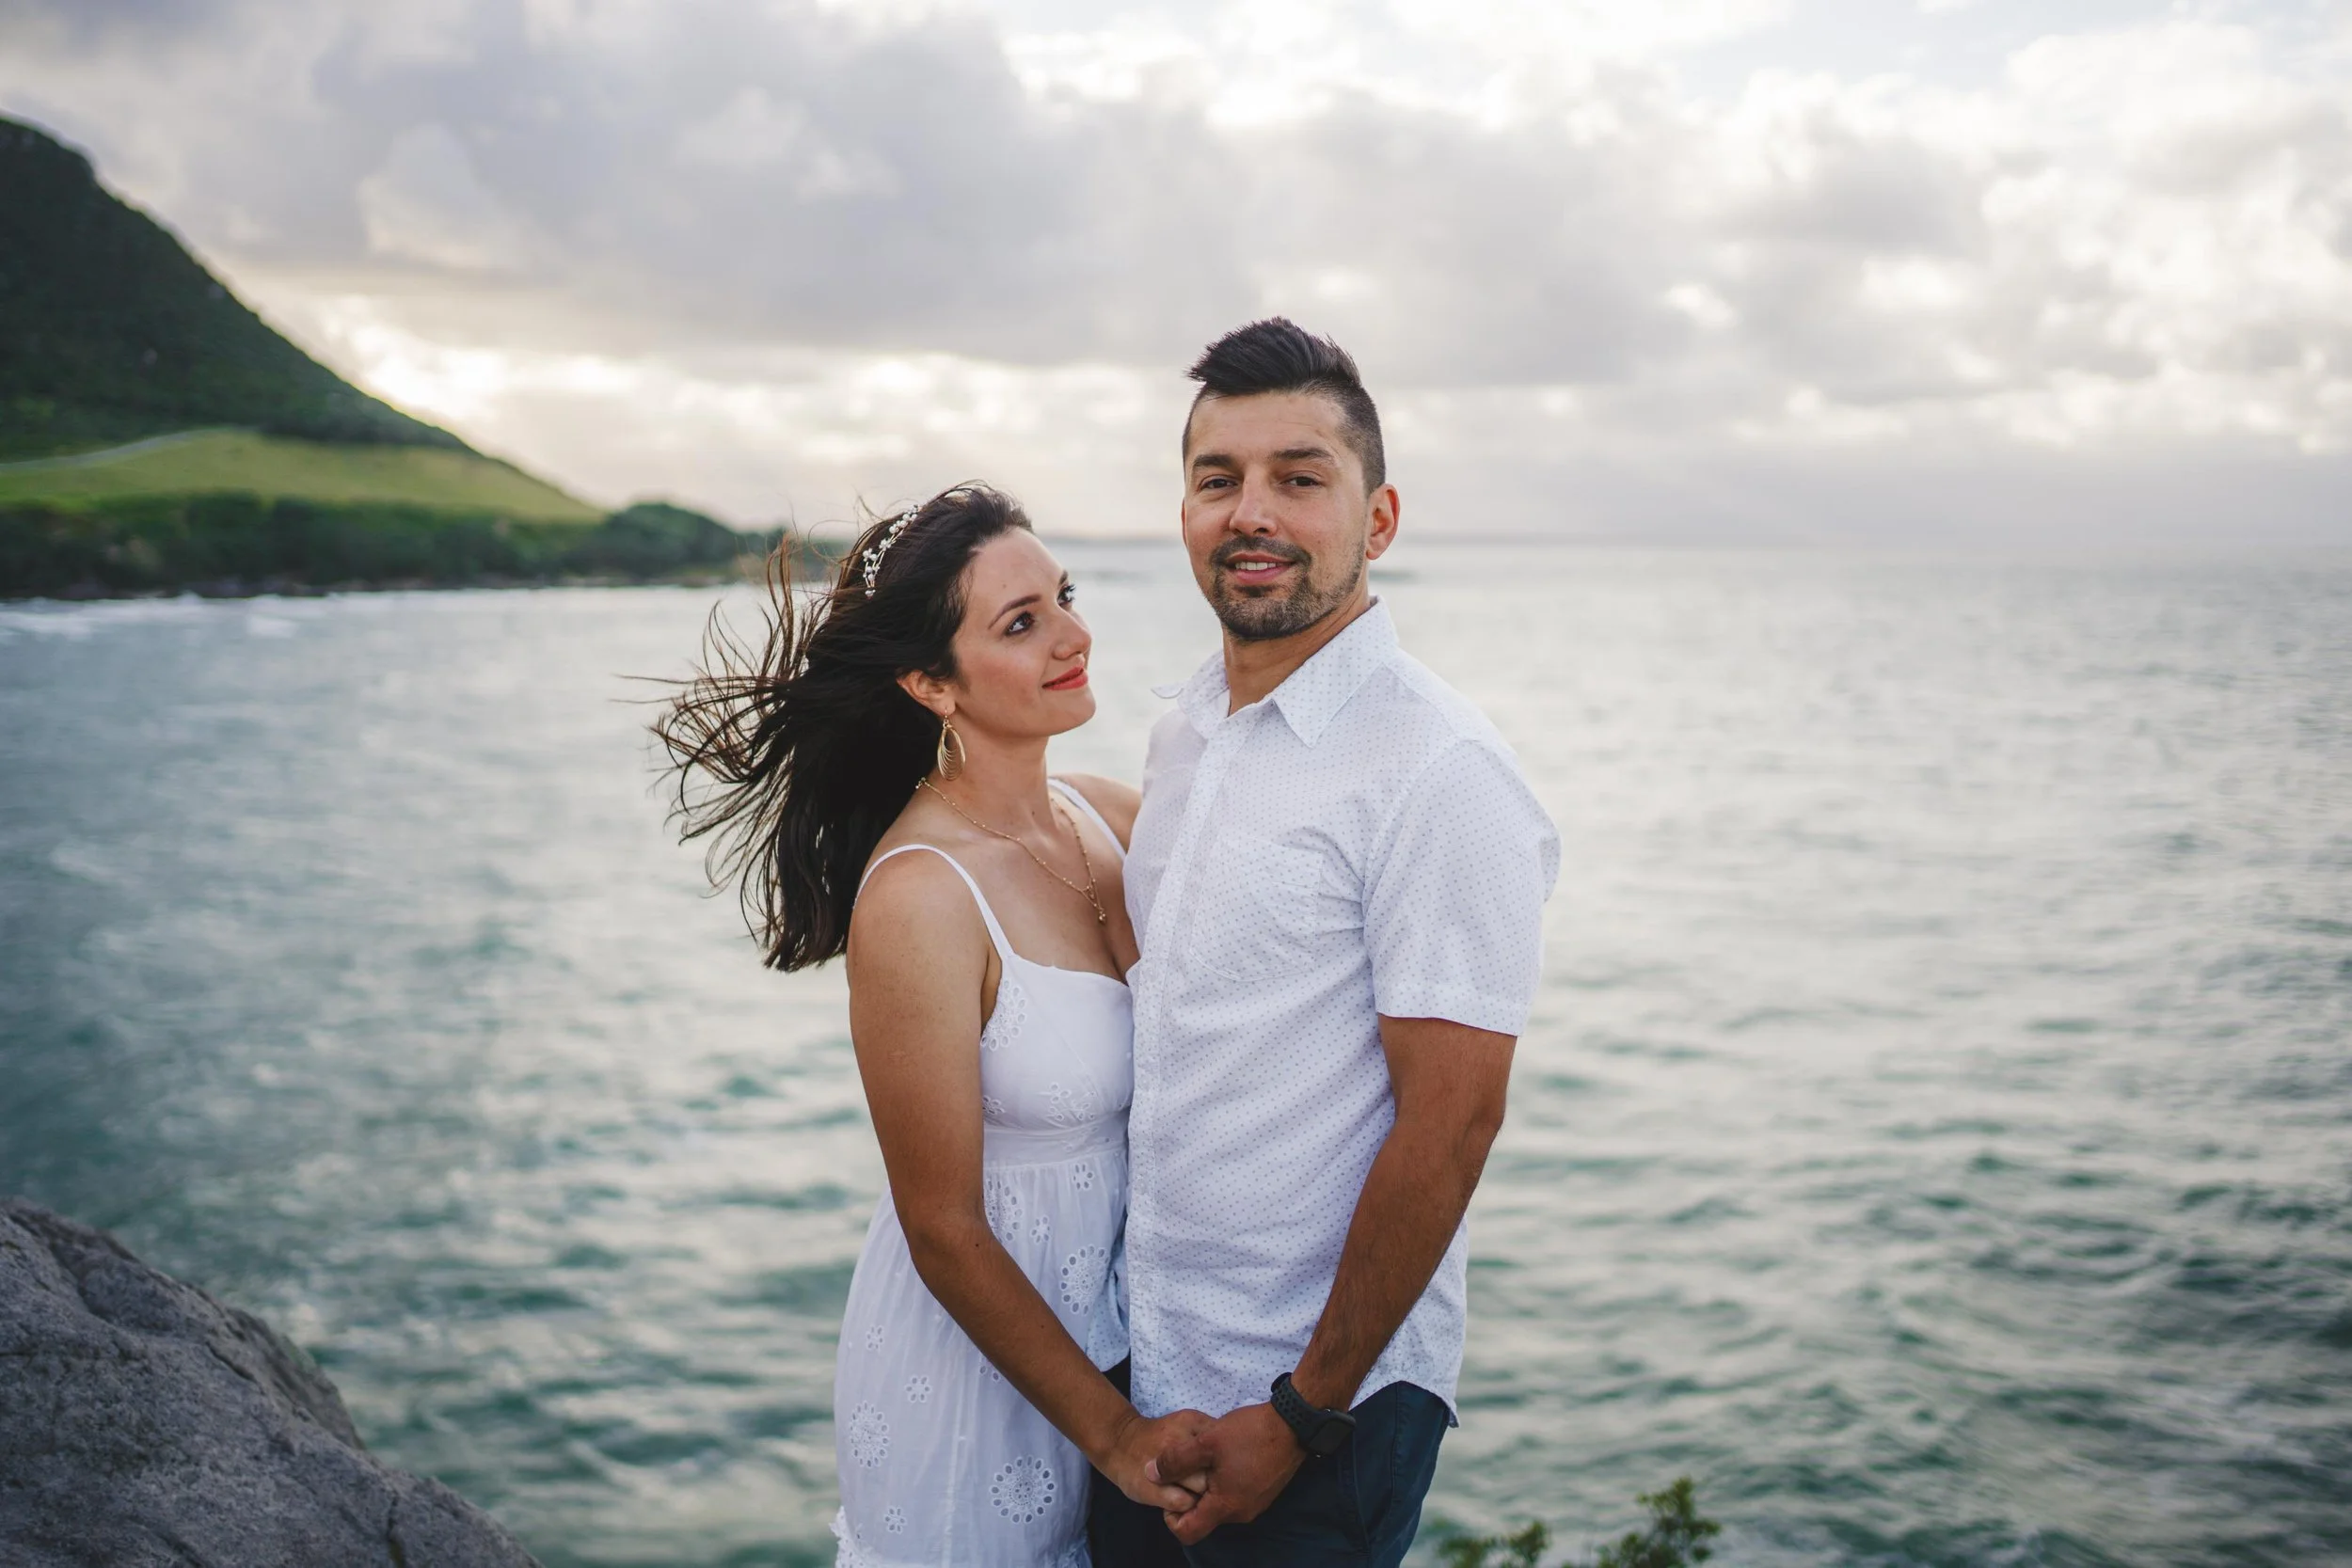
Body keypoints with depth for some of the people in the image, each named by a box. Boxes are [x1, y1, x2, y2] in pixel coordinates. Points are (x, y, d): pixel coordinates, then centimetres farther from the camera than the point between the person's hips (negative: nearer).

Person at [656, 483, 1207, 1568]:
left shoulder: (1114, 818, -5)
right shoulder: (917, 899, -23)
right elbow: (945, 1233, -19)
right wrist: (1113, 1435, -15)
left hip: (1116, 1317, 6)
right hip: (975, 1347, -6)